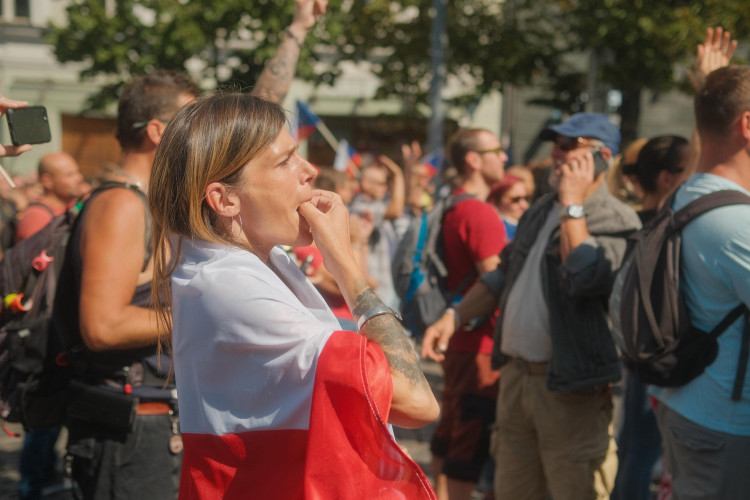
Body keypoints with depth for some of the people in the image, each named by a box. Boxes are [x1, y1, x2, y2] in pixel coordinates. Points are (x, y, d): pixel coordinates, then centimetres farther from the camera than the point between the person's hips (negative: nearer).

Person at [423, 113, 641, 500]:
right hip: (516, 373, 8)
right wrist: (454, 317, 11)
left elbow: (583, 278, -27)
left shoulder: (616, 220, -11)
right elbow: (504, 276, 23)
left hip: (569, 385, -8)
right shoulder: (541, 211, 15)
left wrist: (573, 206, -18)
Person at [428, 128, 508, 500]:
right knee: (469, 449, -6)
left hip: (459, 341, 10)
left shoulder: (453, 209, 13)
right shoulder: (481, 214, -17)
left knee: (449, 435, 17)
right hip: (482, 347, -10)